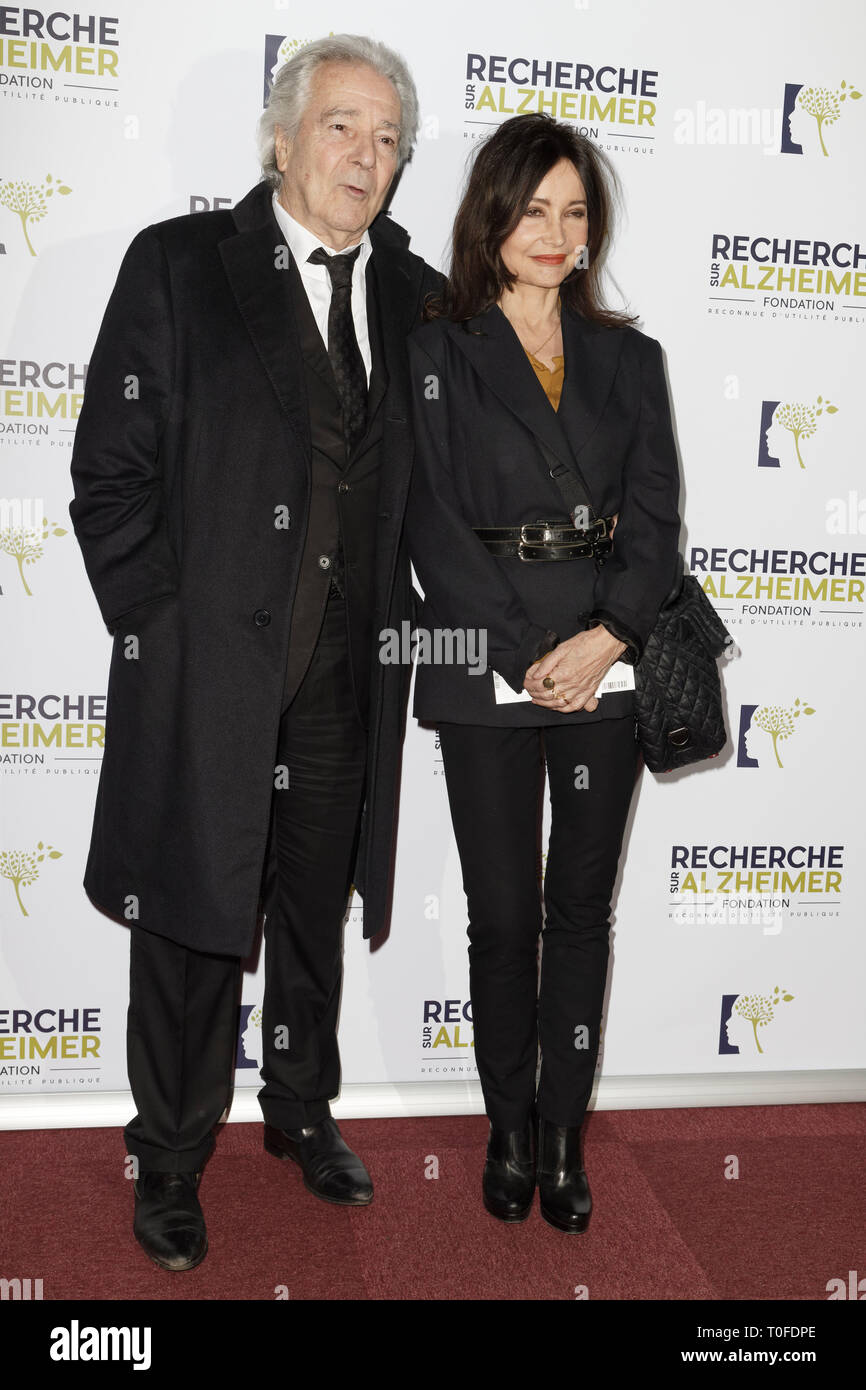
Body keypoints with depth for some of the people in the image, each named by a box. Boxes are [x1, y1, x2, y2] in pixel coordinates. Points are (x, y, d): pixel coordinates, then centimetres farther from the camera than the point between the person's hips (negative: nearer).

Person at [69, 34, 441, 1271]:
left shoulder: (414, 296, 8)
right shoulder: (178, 264, -3)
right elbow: (111, 476, -6)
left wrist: (401, 612, 4)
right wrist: (159, 627, -10)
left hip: (346, 678, 4)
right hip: (209, 669, -3)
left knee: (317, 913, 19)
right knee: (192, 925, 9)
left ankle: (302, 1113, 41)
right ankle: (171, 1159, 30)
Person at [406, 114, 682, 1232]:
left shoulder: (629, 358, 11)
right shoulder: (438, 353, 2)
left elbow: (655, 515, 4)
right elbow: (435, 524, -5)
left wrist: (608, 636, -12)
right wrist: (528, 658, -12)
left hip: (607, 664, 3)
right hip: (486, 668, -2)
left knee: (582, 905, 8)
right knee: (502, 912, 5)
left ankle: (563, 1131, 22)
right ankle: (509, 1128, 23)